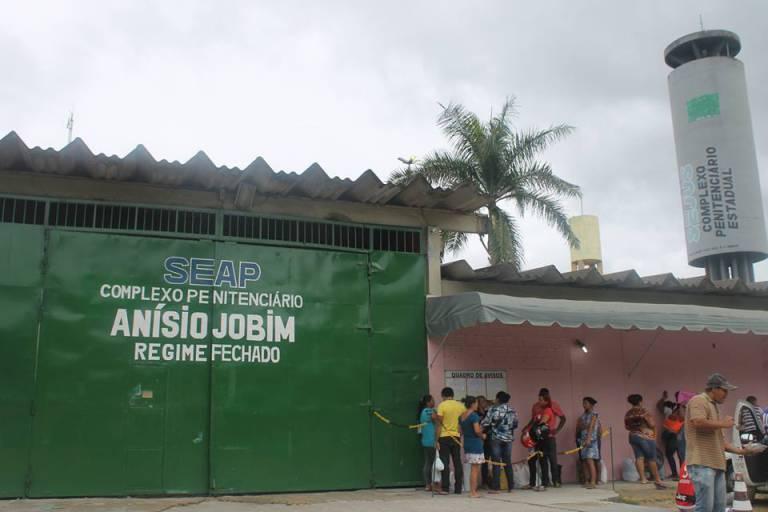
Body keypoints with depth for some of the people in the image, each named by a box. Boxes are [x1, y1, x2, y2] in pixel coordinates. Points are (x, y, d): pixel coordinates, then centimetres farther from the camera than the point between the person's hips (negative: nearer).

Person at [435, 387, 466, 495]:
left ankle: (445, 488, 0)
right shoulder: (461, 405, 4)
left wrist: (436, 440, -7)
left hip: (444, 437, -4)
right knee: (457, 462, 9)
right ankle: (458, 488, 12)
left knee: (445, 463, 1)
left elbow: (439, 424, -10)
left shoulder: (442, 405, -8)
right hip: (456, 437, 4)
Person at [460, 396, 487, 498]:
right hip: (475, 444, -8)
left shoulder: (462, 416, 9)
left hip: (466, 443, 8)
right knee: (475, 469, -2)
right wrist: (482, 436, -3)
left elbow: (461, 431, 12)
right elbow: (477, 430, -21)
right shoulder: (474, 415, -15)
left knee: (473, 469, 15)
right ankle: (473, 492, 1)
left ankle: (472, 490, 18)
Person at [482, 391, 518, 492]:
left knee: (496, 462, -2)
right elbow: (515, 424, 12)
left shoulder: (493, 409, -6)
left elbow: (485, 423, -8)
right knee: (508, 462, 10)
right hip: (508, 438, 4)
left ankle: (496, 487, -3)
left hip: (496, 438, -4)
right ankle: (510, 486, 12)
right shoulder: (512, 410, 7)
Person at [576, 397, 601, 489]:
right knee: (584, 461, 3)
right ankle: (587, 481, 5)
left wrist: (588, 439, -24)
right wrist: (580, 425, -3)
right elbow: (578, 428, 18)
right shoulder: (582, 416, 17)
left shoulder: (594, 415, -2)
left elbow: (591, 426, -15)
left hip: (591, 440, -6)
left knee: (590, 460, -15)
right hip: (583, 440, 6)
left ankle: (593, 482, -18)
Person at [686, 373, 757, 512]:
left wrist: (738, 450, 16)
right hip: (702, 463, -10)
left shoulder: (714, 407, 26)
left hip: (716, 464, 10)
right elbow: (698, 423, -24)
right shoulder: (698, 401, -4)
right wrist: (722, 423, -9)